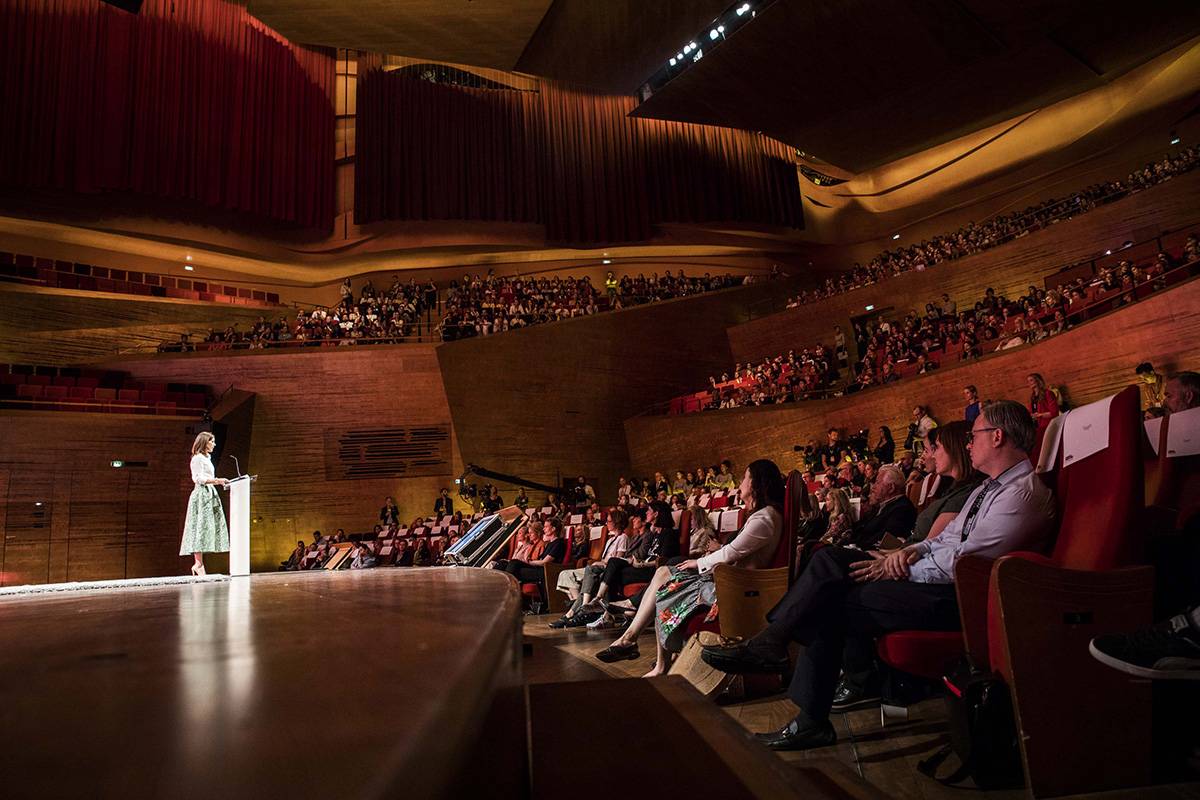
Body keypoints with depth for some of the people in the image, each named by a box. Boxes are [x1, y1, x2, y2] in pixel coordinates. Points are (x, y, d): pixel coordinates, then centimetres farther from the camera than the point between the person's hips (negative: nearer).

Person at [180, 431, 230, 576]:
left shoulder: (207, 458, 23)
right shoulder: (197, 458, -5)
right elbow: (199, 478, -14)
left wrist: (219, 481, 16)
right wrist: (216, 480, -22)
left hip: (210, 494, 9)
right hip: (201, 494, -9)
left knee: (207, 528, 4)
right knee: (200, 527, -12)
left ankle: (198, 563, 3)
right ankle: (198, 564, -13)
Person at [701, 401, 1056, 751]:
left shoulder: (1023, 492, -14)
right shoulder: (990, 487, 19)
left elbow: (962, 562, -21)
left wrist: (897, 569, -13)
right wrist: (910, 551, -2)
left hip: (962, 597, -10)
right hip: (938, 575, 10)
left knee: (832, 604, -19)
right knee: (832, 558, -5)